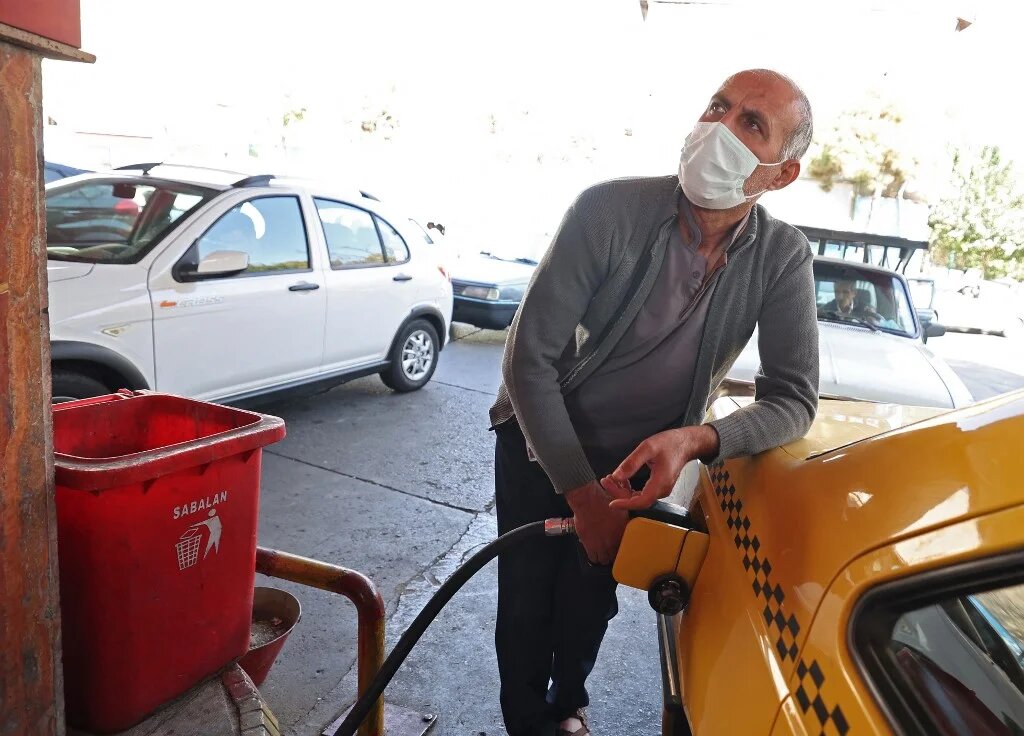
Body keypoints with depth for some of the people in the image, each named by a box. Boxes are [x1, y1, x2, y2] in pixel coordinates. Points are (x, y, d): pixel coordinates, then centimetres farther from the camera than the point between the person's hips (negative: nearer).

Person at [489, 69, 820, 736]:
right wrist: (582, 491, -22)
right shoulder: (611, 210, -26)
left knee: (591, 599, 18)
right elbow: (529, 356, -24)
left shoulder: (784, 257, -16)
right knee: (527, 598, 8)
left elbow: (794, 398, -14)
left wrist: (697, 441, -35)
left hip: (640, 460, 2)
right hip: (541, 443, -2)